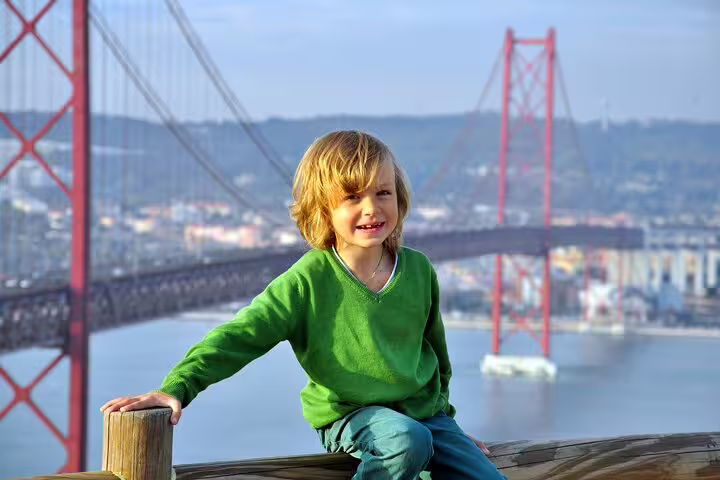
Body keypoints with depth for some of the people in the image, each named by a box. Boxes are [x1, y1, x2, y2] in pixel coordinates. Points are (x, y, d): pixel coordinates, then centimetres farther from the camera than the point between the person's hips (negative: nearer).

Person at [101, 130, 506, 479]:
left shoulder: (419, 270, 0)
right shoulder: (309, 280, -14)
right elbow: (241, 336, -20)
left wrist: (443, 415, 24)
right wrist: (177, 388, -33)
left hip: (423, 411, 5)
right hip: (350, 415, -5)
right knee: (406, 442, -35)